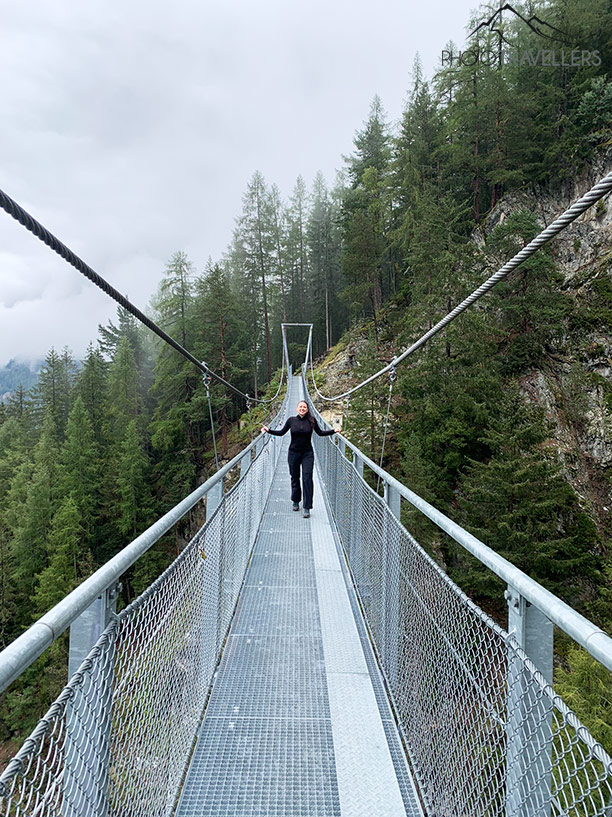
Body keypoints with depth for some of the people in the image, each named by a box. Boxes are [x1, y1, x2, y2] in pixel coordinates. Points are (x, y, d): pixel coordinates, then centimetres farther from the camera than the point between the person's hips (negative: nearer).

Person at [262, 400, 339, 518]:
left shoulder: (312, 421, -2)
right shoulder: (291, 420, -1)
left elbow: (320, 433, 9)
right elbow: (281, 432, 9)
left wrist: (333, 431, -1)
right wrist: (268, 430, 0)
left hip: (307, 454, -1)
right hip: (293, 453, 1)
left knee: (307, 479, -8)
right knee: (295, 478, 11)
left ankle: (307, 508, -6)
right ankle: (295, 502, 32)